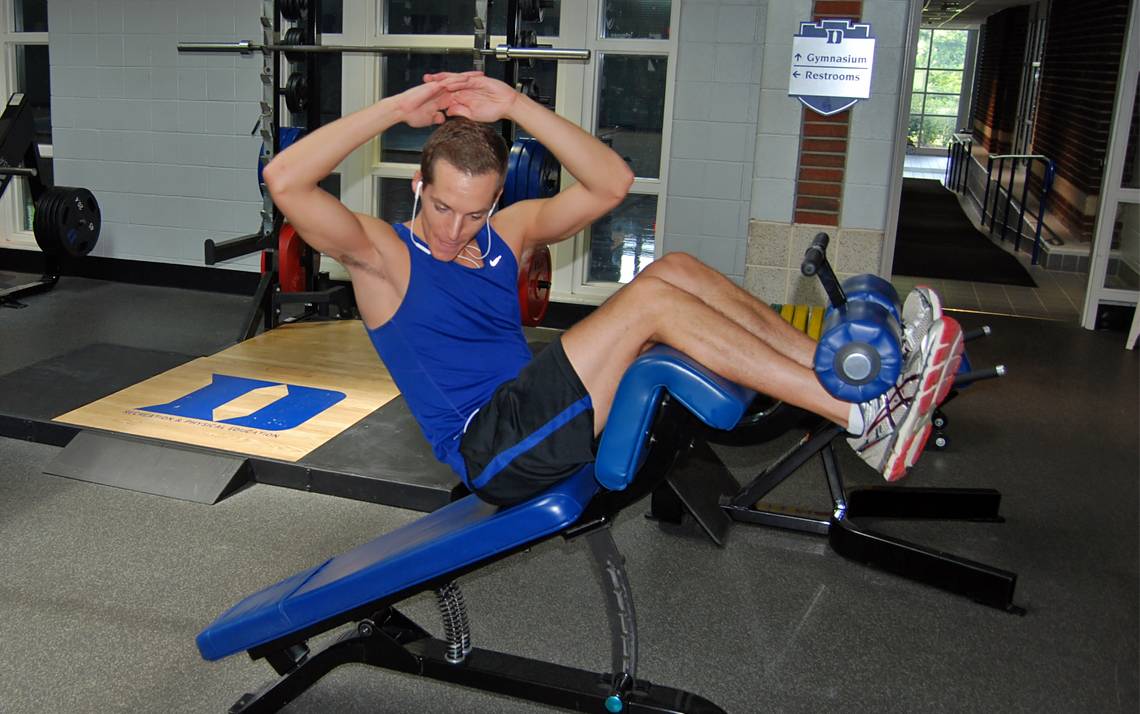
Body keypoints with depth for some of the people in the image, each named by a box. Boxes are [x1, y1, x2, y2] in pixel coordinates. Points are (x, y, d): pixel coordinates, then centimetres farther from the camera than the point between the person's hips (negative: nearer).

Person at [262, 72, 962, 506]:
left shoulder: (509, 231, 13)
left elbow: (612, 183, 3)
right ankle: (862, 416, -24)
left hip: (542, 418, 7)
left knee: (676, 269, -9)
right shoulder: (382, 252, -2)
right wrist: (399, 107, -15)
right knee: (652, 297, -23)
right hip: (491, 450, -7)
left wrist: (517, 105, -3)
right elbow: (285, 181, -18)